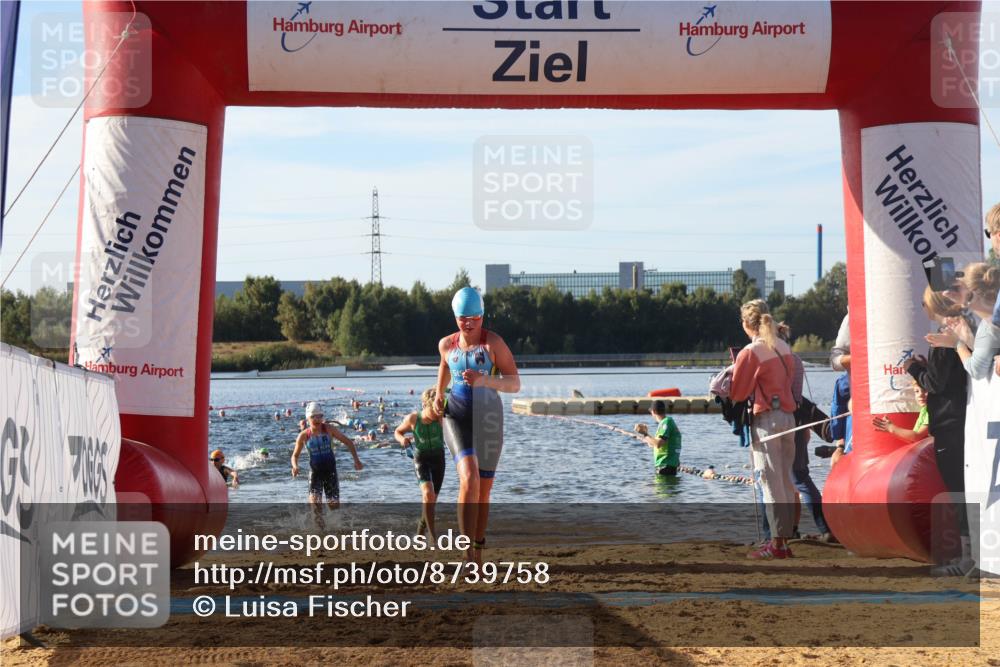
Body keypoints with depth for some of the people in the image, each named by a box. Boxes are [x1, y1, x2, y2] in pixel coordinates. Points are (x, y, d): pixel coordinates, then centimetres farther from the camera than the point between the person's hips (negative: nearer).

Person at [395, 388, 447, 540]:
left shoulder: (441, 417, -14)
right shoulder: (413, 419, -13)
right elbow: (398, 432, 4)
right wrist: (402, 439, -19)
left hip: (438, 458, 2)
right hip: (421, 458, -2)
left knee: (432, 499, 11)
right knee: (428, 493, -25)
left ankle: (420, 530, 35)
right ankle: (431, 533, -19)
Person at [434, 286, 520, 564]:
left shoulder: (493, 343, -8)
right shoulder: (446, 344, 3)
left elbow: (515, 384, -12)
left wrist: (483, 380, -28)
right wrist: (438, 394, 16)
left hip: (488, 417, 0)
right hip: (457, 415, 0)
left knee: (484, 489, 9)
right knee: (469, 478, -23)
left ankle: (478, 553, 27)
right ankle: (468, 552, -25)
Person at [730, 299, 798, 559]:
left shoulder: (749, 352, -10)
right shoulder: (784, 347, 11)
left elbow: (737, 393, -5)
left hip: (765, 419, -7)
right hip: (788, 416, 7)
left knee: (771, 483, -5)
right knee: (786, 481, 11)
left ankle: (776, 544, -4)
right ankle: (785, 540, 15)